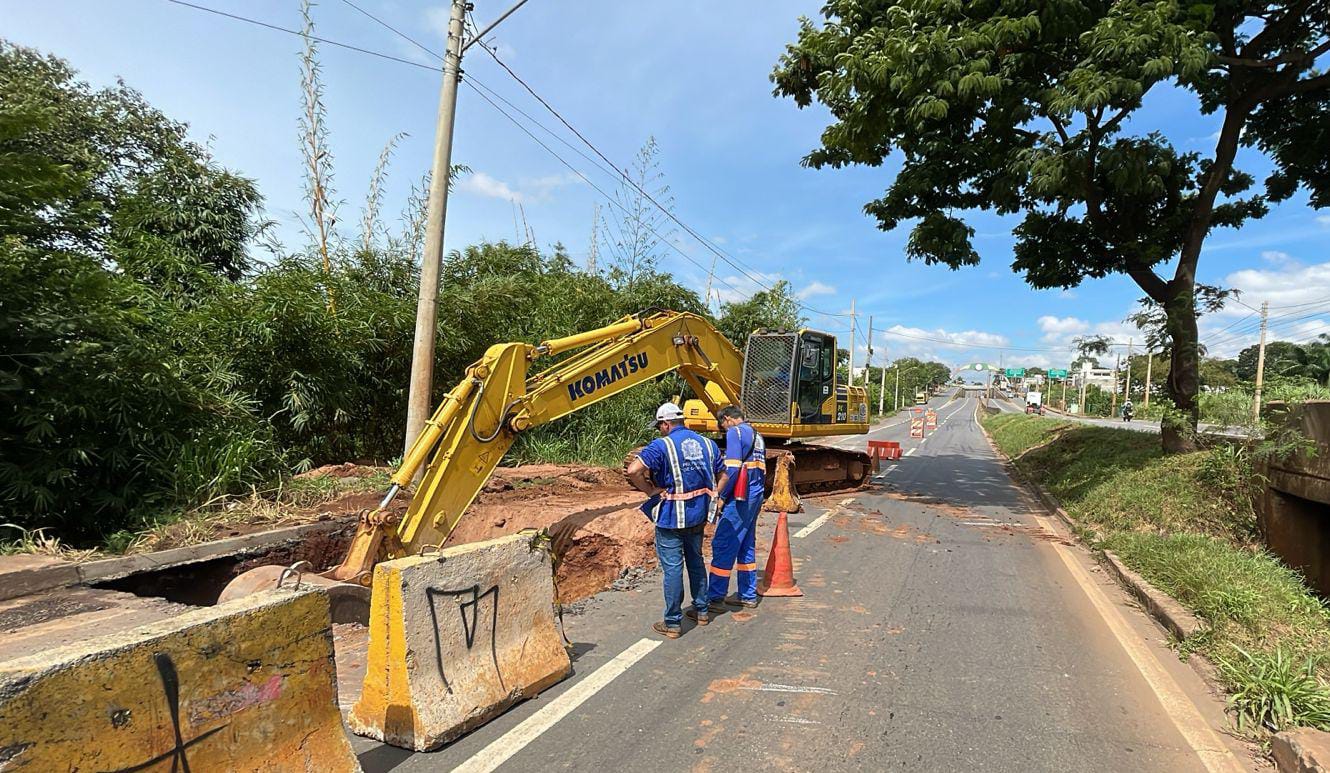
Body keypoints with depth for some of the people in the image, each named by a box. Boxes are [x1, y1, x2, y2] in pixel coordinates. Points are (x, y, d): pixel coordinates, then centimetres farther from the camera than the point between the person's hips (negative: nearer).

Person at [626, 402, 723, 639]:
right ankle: (701, 611, 32)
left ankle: (672, 623, 10)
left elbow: (633, 471, -24)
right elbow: (722, 475, 13)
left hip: (671, 517, -6)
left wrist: (651, 490, -11)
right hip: (698, 514, 6)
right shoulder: (707, 443, 5)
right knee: (696, 561, 22)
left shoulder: (661, 446, -14)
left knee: (673, 568, 1)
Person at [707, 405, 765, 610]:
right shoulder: (756, 435, 18)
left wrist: (717, 493, -13)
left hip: (740, 498, -9)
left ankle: (714, 597, 0)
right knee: (746, 546, 15)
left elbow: (731, 468, -19)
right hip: (755, 497, 9)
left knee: (723, 545, -4)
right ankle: (748, 596, 22)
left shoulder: (735, 432, -9)